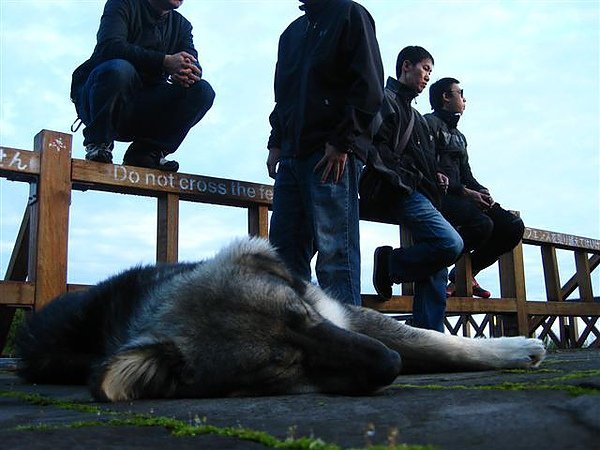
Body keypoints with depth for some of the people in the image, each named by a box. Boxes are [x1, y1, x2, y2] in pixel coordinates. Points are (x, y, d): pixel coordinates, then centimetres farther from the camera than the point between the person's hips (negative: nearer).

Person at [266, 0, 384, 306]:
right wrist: (276, 143, 14)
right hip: (292, 155, 7)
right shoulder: (293, 32, 27)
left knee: (334, 247, -9)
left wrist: (342, 142, -13)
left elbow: (369, 88, -6)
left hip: (334, 155, -7)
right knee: (283, 245, 3)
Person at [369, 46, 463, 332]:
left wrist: (435, 178, 11)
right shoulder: (386, 99, 1)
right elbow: (377, 150, -12)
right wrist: (412, 179, -14)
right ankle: (390, 264, -8)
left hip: (423, 195, 10)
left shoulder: (413, 113, 30)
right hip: (404, 192, -9)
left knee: (437, 270, 2)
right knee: (451, 244, -27)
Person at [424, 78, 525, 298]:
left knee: (514, 226, -6)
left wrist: (482, 192, 0)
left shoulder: (459, 136, 29)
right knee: (482, 224, -33)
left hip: (459, 196, 9)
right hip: (438, 195, -9)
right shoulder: (430, 123, 1)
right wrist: (464, 192, -18)